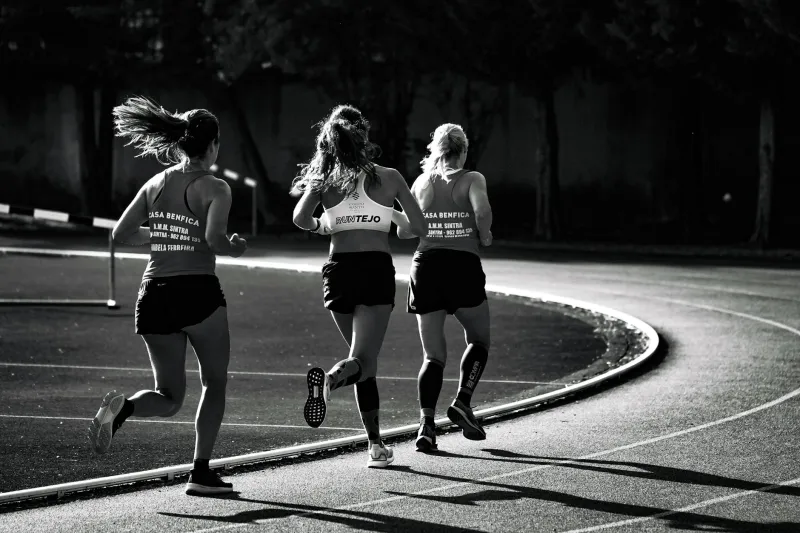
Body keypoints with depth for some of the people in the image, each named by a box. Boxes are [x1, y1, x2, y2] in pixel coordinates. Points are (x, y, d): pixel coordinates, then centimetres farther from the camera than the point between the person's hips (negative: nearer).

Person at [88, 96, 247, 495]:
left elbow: (121, 233, 10)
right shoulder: (214, 189, -6)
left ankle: (121, 407, -19)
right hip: (198, 293, -5)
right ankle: (201, 472, 9)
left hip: (154, 296, 5)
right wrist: (235, 248, 1)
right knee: (215, 383, 16)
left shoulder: (156, 185, 10)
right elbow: (215, 239, -20)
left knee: (169, 397, 13)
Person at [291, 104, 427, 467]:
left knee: (365, 360, 17)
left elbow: (300, 218, -8)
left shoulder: (324, 179, 6)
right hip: (377, 270, -3)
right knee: (363, 361, -10)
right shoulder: (388, 178, 4)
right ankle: (329, 379, -45)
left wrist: (321, 226, 14)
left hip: (339, 270, 3)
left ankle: (376, 444, 15)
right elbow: (418, 227, 5)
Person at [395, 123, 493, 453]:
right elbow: (482, 210, -17)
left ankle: (426, 421, -14)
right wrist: (484, 236, 1)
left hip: (426, 265, 3)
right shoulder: (471, 179, 2)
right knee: (478, 340, 18)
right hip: (463, 265, -3)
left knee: (433, 355, 5)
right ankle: (462, 402, -1)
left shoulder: (421, 183, 12)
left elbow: (403, 230, 13)